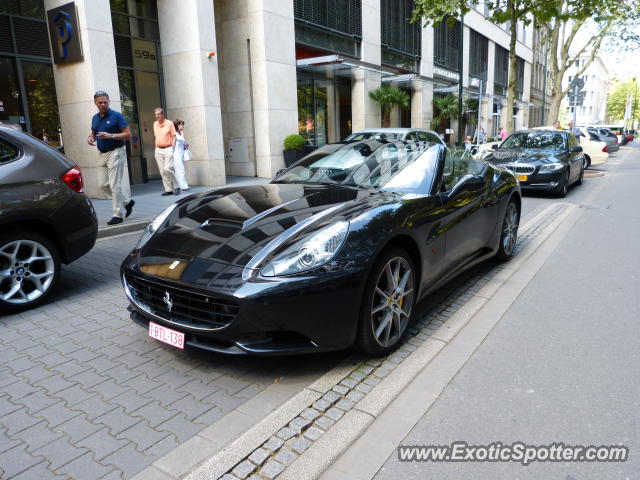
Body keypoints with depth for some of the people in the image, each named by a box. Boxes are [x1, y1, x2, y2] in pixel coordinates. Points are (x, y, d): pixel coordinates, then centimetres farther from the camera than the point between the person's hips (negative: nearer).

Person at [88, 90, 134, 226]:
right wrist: (90, 138, 3)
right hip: (102, 154, 7)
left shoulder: (116, 116, -7)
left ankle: (117, 215, -1)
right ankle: (127, 201, 23)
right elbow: (93, 133, 26)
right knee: (103, 184, 7)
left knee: (114, 185, -7)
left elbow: (128, 134, -11)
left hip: (115, 152, -7)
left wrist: (111, 136, -22)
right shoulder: (95, 118, 12)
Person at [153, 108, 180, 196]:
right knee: (162, 171, 3)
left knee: (167, 169, -16)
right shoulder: (155, 124, 11)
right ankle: (168, 189, 10)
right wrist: (156, 148, 13)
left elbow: (174, 136, -4)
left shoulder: (169, 123, -4)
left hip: (168, 149, -6)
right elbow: (156, 137, 19)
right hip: (158, 150, 6)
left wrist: (172, 148, -13)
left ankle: (176, 186, -1)